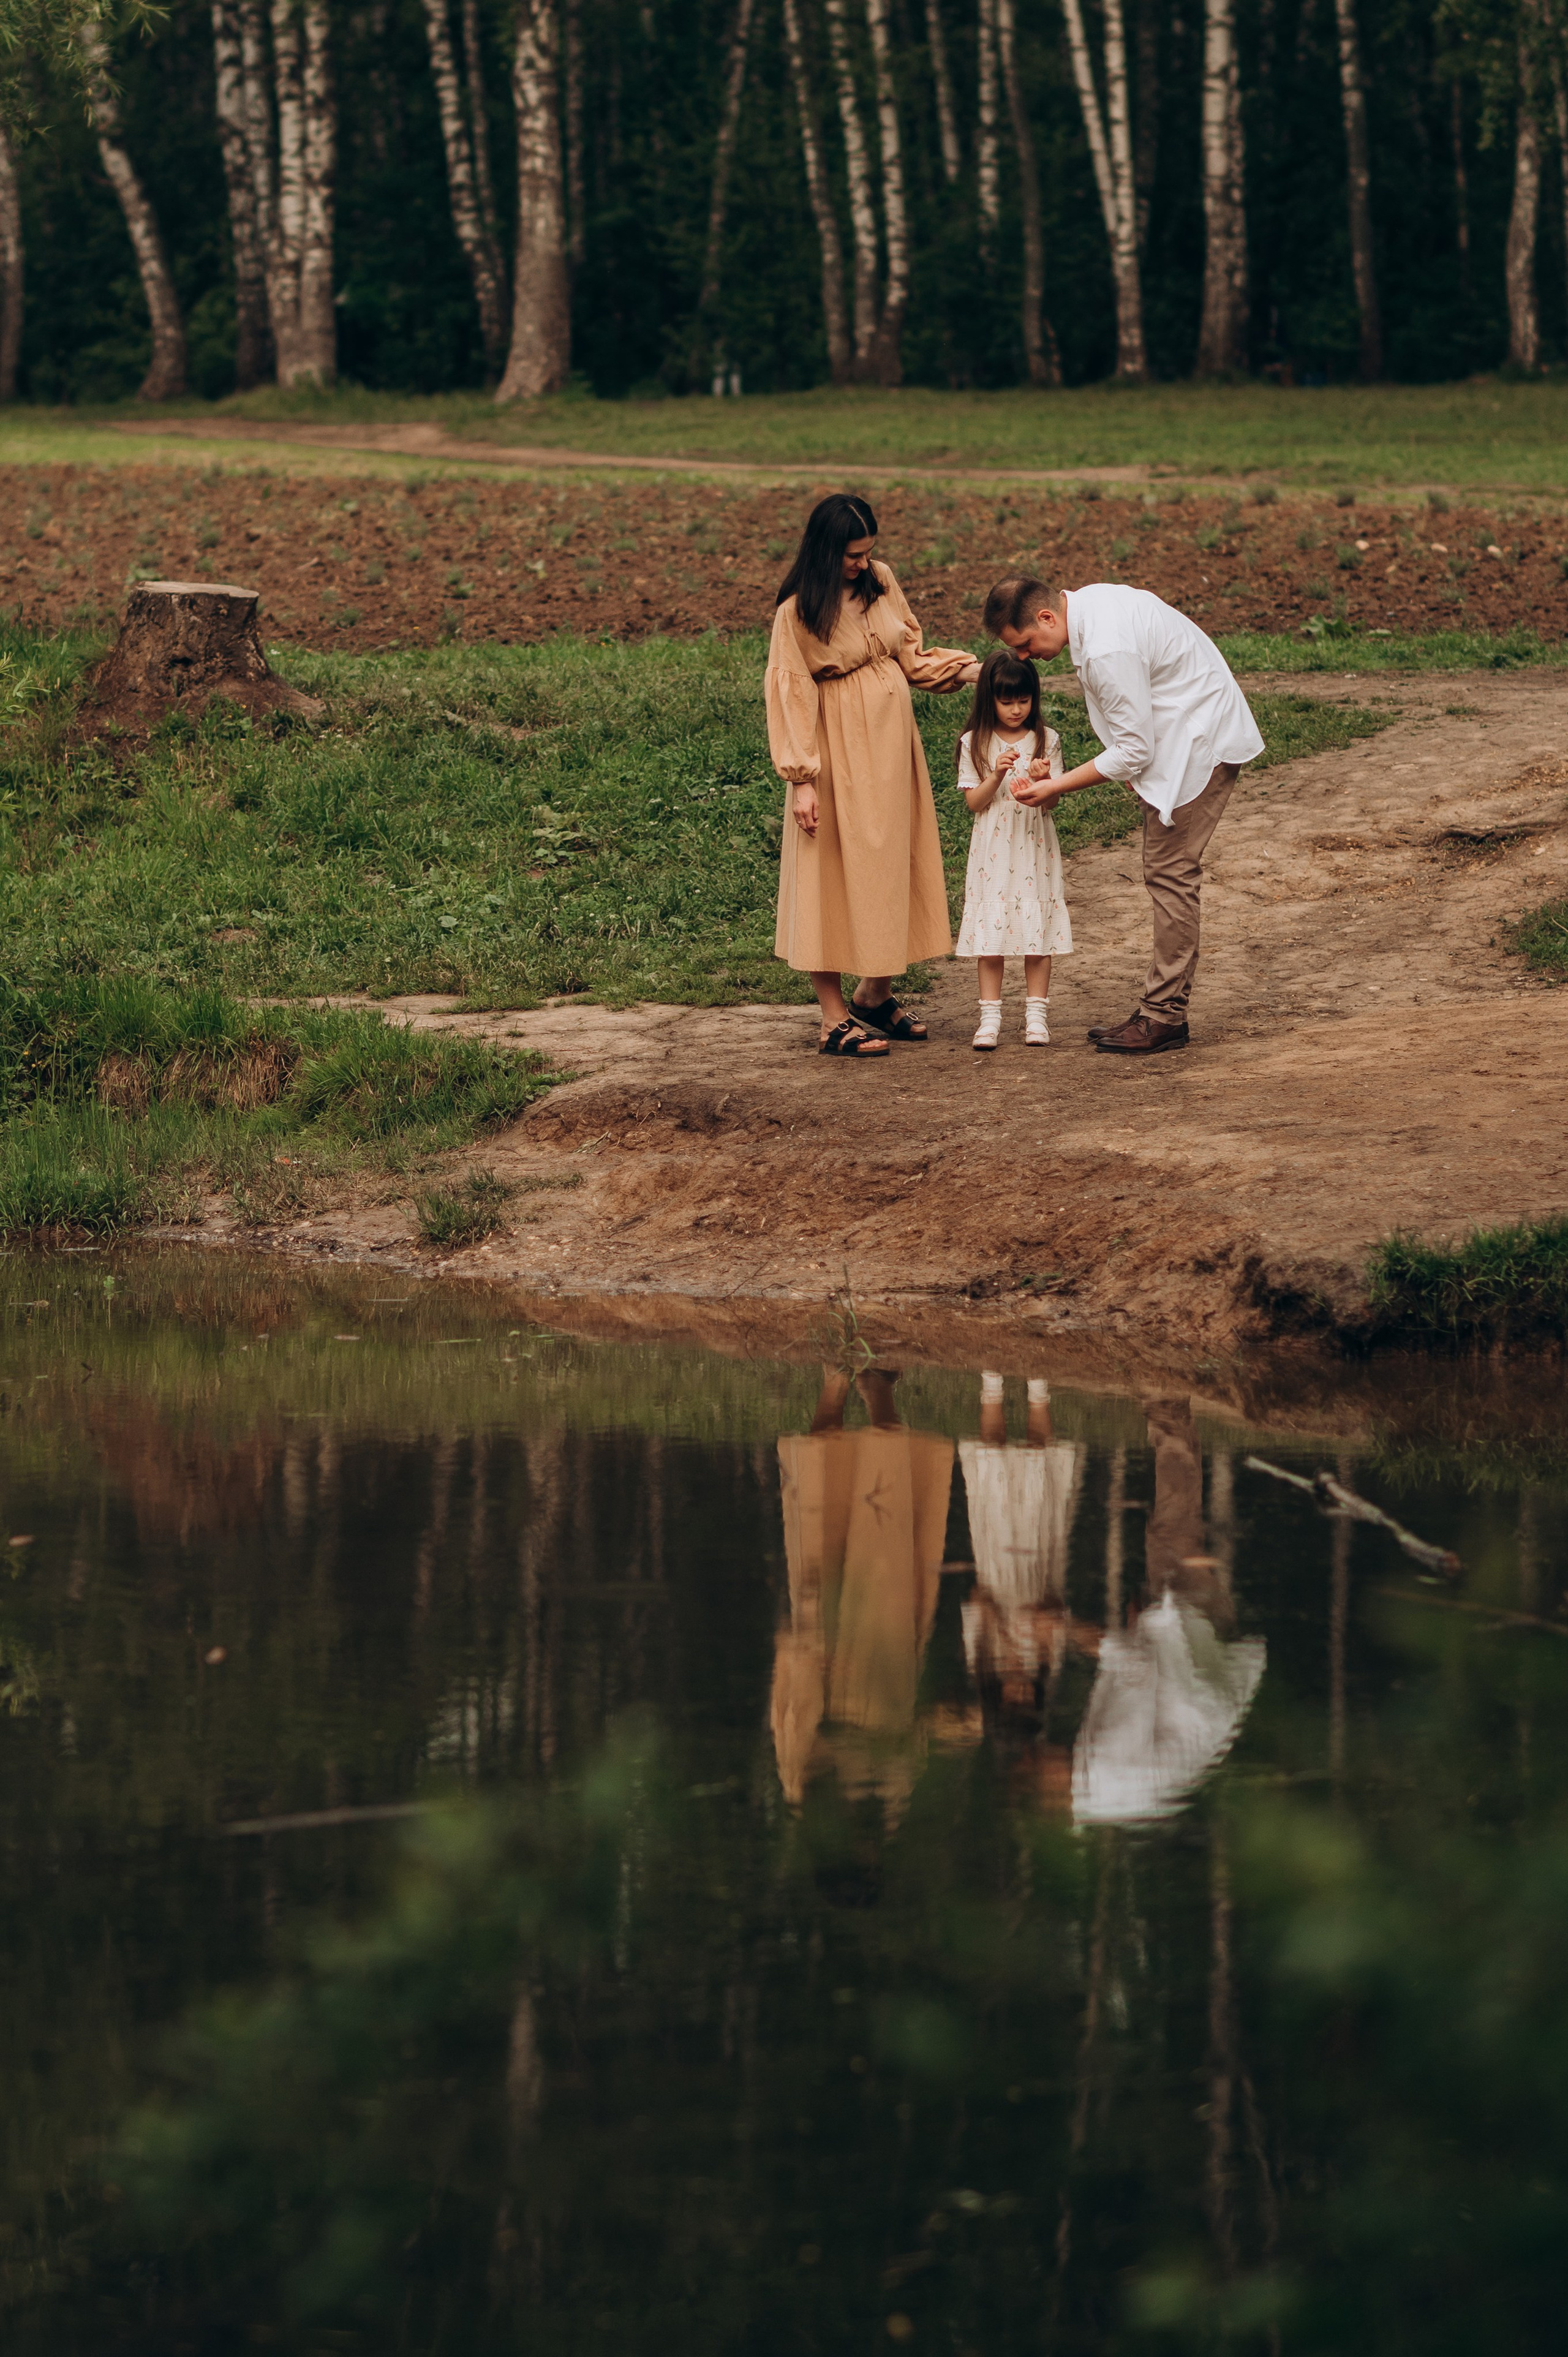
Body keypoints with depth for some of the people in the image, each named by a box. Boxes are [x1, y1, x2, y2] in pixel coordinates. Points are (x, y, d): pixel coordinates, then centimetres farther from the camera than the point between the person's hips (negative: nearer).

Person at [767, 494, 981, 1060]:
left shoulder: (880, 582, 3)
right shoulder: (798, 612, -14)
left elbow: (910, 657, 13)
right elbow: (791, 696, -13)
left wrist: (969, 670, -1)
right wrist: (802, 779, -17)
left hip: (892, 745, 7)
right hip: (839, 753, -7)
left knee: (893, 870, 12)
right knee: (835, 878, -3)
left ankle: (876, 996, 27)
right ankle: (835, 1020, 0)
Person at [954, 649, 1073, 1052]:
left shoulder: (1046, 741, 2)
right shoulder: (975, 744, 0)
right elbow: (974, 802, -3)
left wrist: (1044, 781, -22)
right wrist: (997, 775, -19)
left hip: (1034, 848, 0)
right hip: (992, 849, 0)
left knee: (1037, 928, 0)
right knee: (990, 929, 0)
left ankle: (1036, 1014, 6)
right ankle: (990, 1016, 4)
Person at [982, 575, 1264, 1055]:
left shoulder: (1108, 651, -30)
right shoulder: (1089, 601, 1)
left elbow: (1134, 751, -23)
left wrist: (1056, 787, -15)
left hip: (1202, 743, -10)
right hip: (1176, 738, 10)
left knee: (1170, 874, -9)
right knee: (1165, 873, 10)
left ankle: (1165, 1017, -6)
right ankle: (1162, 1009, 13)